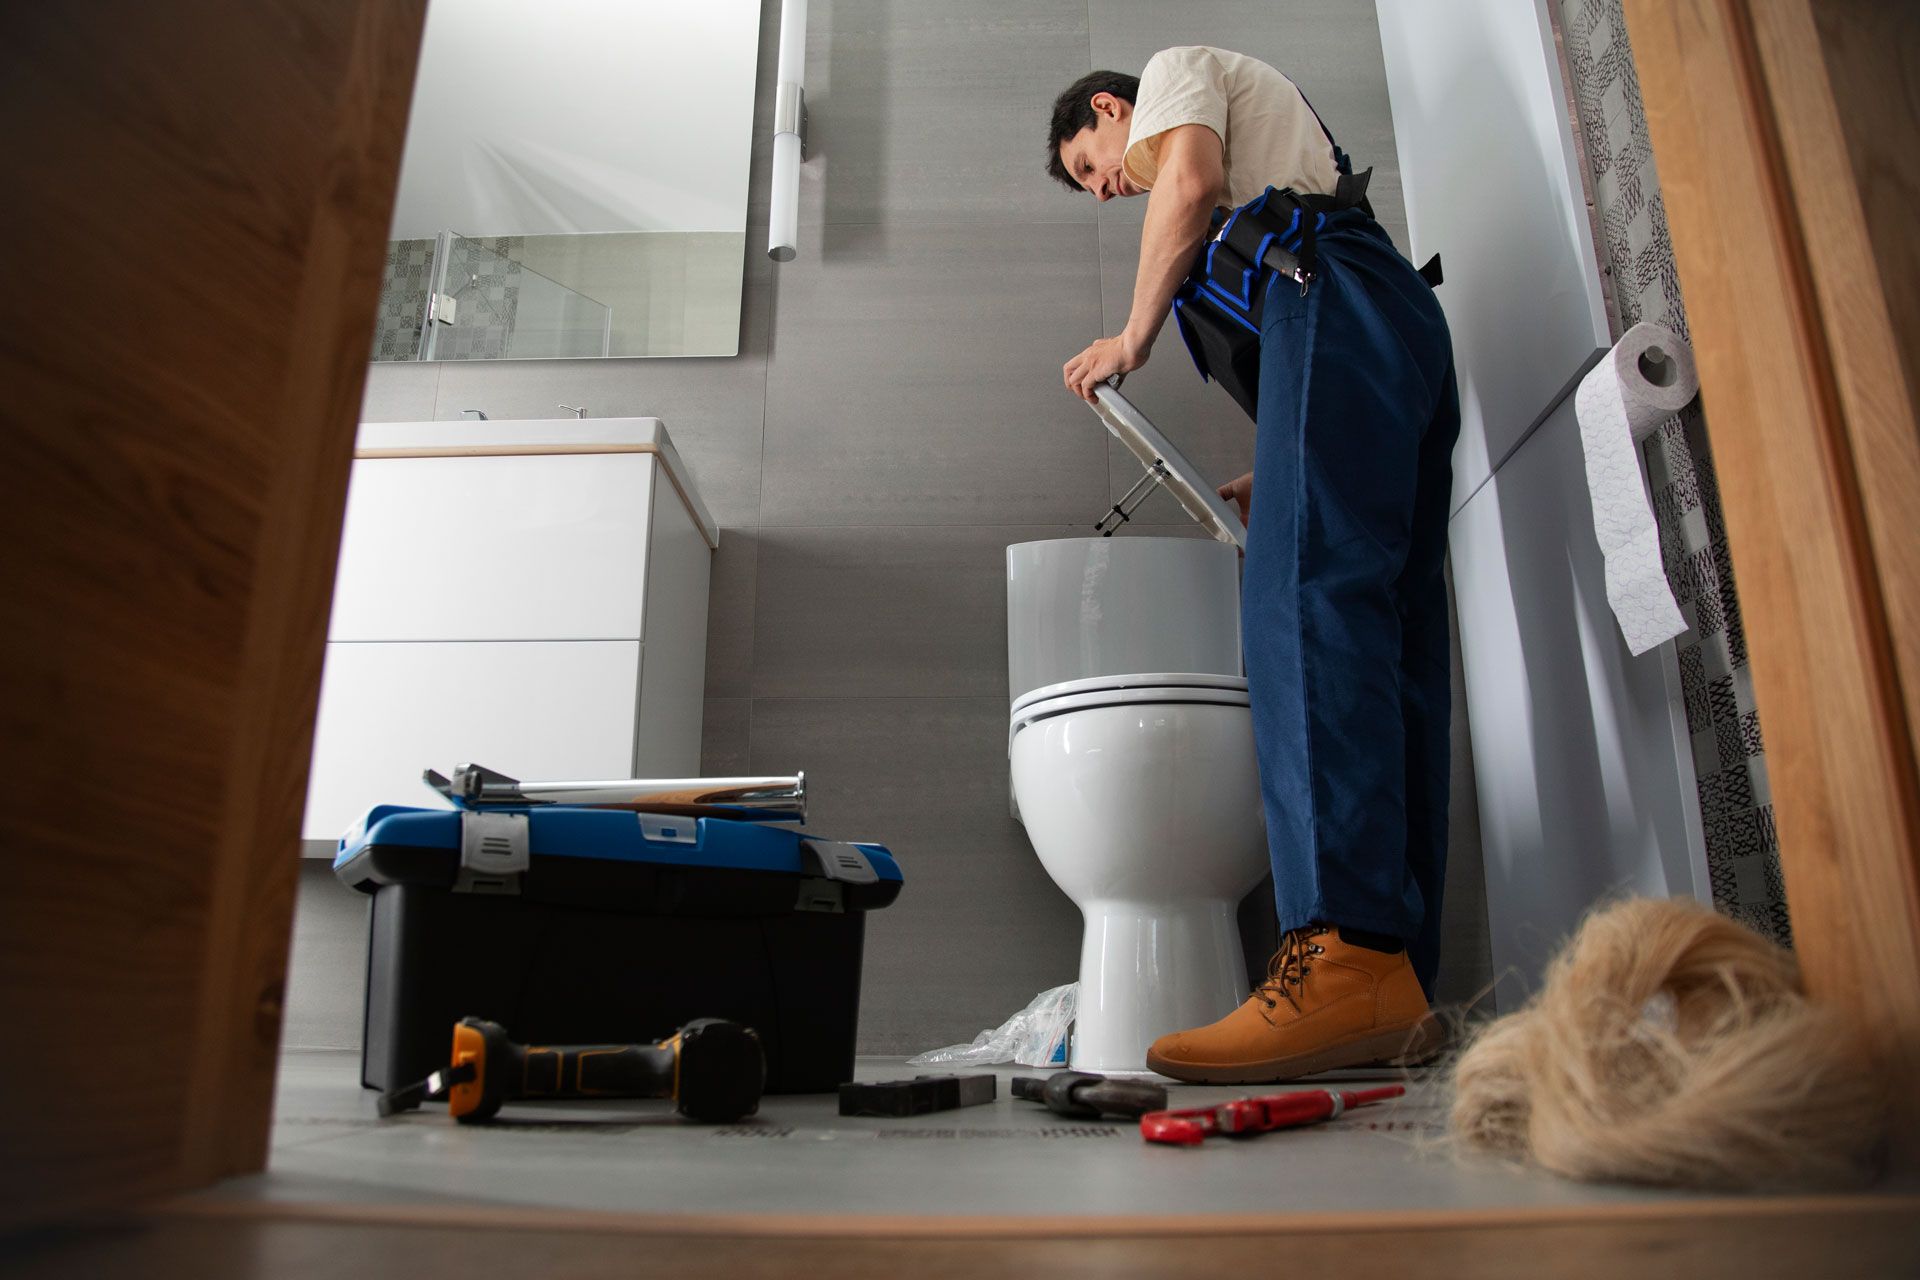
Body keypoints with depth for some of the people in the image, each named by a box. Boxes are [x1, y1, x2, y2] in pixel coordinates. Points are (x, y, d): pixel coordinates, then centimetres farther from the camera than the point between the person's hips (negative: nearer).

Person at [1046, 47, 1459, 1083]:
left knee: (1304, 600, -25)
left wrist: (1134, 333, 4)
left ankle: (1347, 951, -37)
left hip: (1329, 298, -9)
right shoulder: (1248, 178, 42)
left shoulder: (1176, 67, 21)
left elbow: (1191, 181, -5)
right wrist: (1277, 477, 27)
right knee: (1391, 640, -5)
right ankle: (1398, 991, -10)